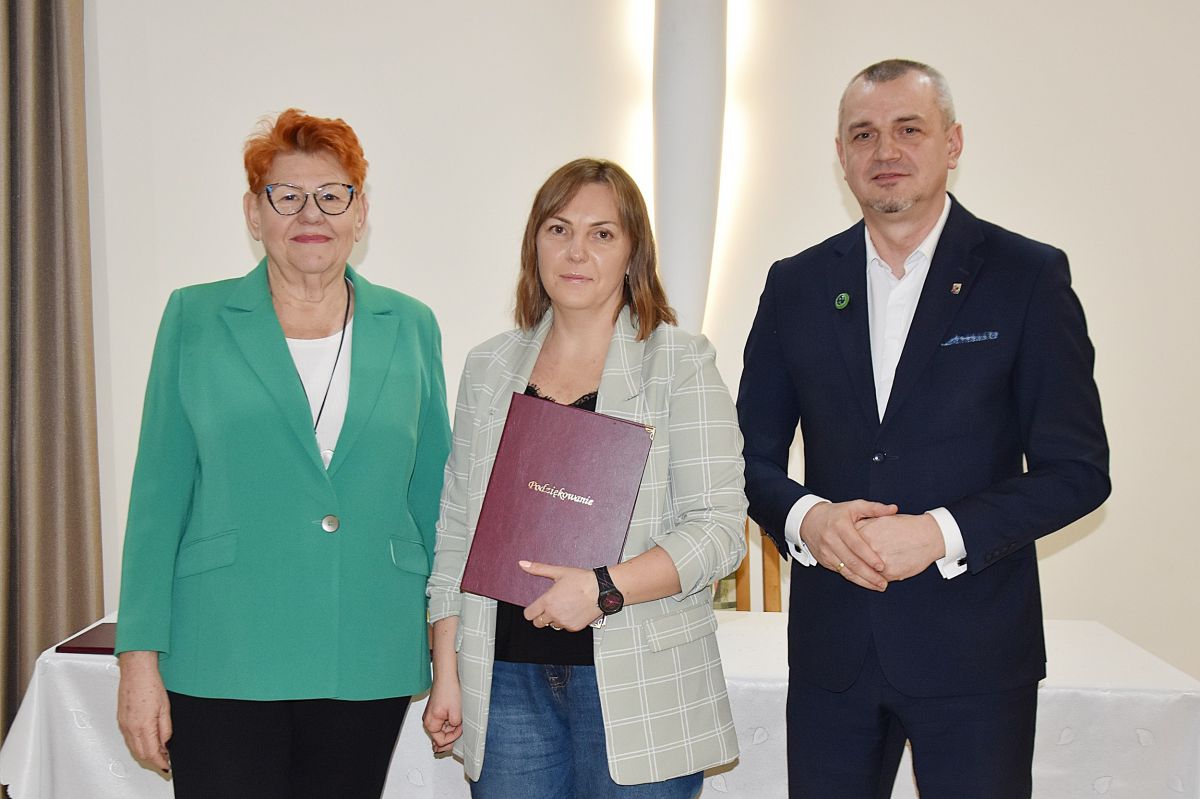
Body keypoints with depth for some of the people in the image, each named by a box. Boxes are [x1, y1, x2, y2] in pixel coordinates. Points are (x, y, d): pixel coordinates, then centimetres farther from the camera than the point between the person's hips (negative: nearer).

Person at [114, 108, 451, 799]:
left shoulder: (411, 328, 6)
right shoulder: (196, 319, 2)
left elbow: (433, 498, 9)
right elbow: (159, 500, 1)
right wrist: (141, 661, -3)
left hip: (369, 665, 2)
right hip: (223, 663, -1)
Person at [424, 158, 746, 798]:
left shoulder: (681, 363, -1)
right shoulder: (489, 368, 10)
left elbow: (719, 528, -7)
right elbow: (457, 529, 12)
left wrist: (605, 588, -19)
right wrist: (447, 671, 8)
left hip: (637, 689, -3)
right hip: (506, 677, 3)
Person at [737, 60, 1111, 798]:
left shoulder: (1029, 276, -2)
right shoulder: (797, 284, 6)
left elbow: (1078, 468, -5)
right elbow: (753, 454, 8)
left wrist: (941, 532, -17)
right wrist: (804, 517, -12)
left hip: (976, 651, -2)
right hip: (832, 646, 3)